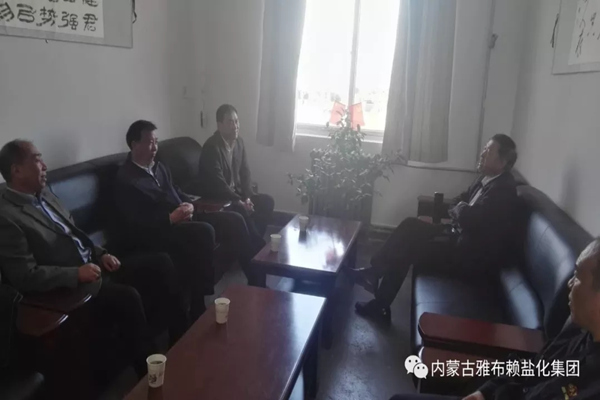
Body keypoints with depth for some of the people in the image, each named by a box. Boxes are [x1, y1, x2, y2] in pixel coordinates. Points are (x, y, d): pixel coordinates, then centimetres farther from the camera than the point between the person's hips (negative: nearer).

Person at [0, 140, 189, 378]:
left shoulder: (44, 194, 12)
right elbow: (25, 276, -20)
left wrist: (101, 254, 5)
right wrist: (77, 274, -24)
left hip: (94, 266, 9)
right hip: (68, 287, -9)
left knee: (160, 263, -2)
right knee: (128, 297, -32)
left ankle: (182, 342, 5)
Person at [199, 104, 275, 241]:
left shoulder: (239, 142, 3)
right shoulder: (211, 147, -21)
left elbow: (245, 172, 7)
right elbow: (218, 183, -25)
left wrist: (248, 197, -8)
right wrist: (240, 201, -24)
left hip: (236, 192, 8)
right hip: (216, 197, -8)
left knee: (267, 201, -7)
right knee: (242, 211, -30)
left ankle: (256, 239, 4)